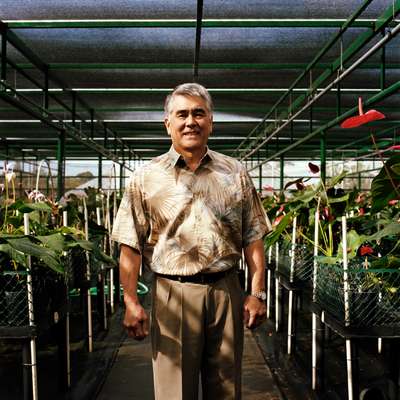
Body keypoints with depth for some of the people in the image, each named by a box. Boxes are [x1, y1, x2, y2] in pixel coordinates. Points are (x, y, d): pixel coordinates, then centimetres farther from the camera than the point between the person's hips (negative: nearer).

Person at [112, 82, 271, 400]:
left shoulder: (235, 174, 8)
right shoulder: (145, 178, 2)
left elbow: (253, 239, 7)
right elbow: (131, 247, 0)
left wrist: (257, 293, 1)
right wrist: (131, 303, -7)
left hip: (226, 292, 2)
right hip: (172, 295, -1)